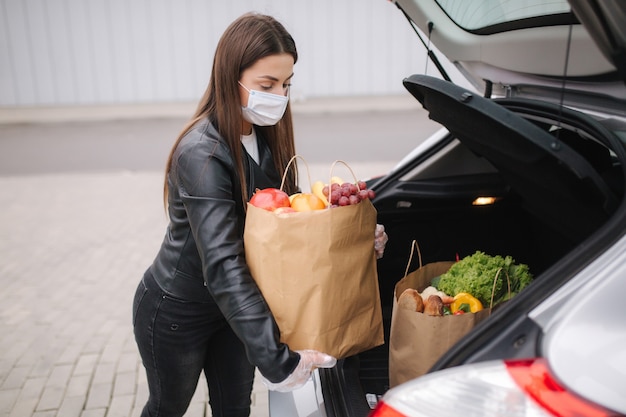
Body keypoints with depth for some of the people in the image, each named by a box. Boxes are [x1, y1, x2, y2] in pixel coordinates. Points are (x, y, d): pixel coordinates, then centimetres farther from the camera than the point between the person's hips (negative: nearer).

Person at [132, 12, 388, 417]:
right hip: (174, 312, -5)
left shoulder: (264, 136, -7)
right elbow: (223, 267, -37)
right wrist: (274, 357, -41)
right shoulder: (201, 155, -31)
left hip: (231, 307, 6)